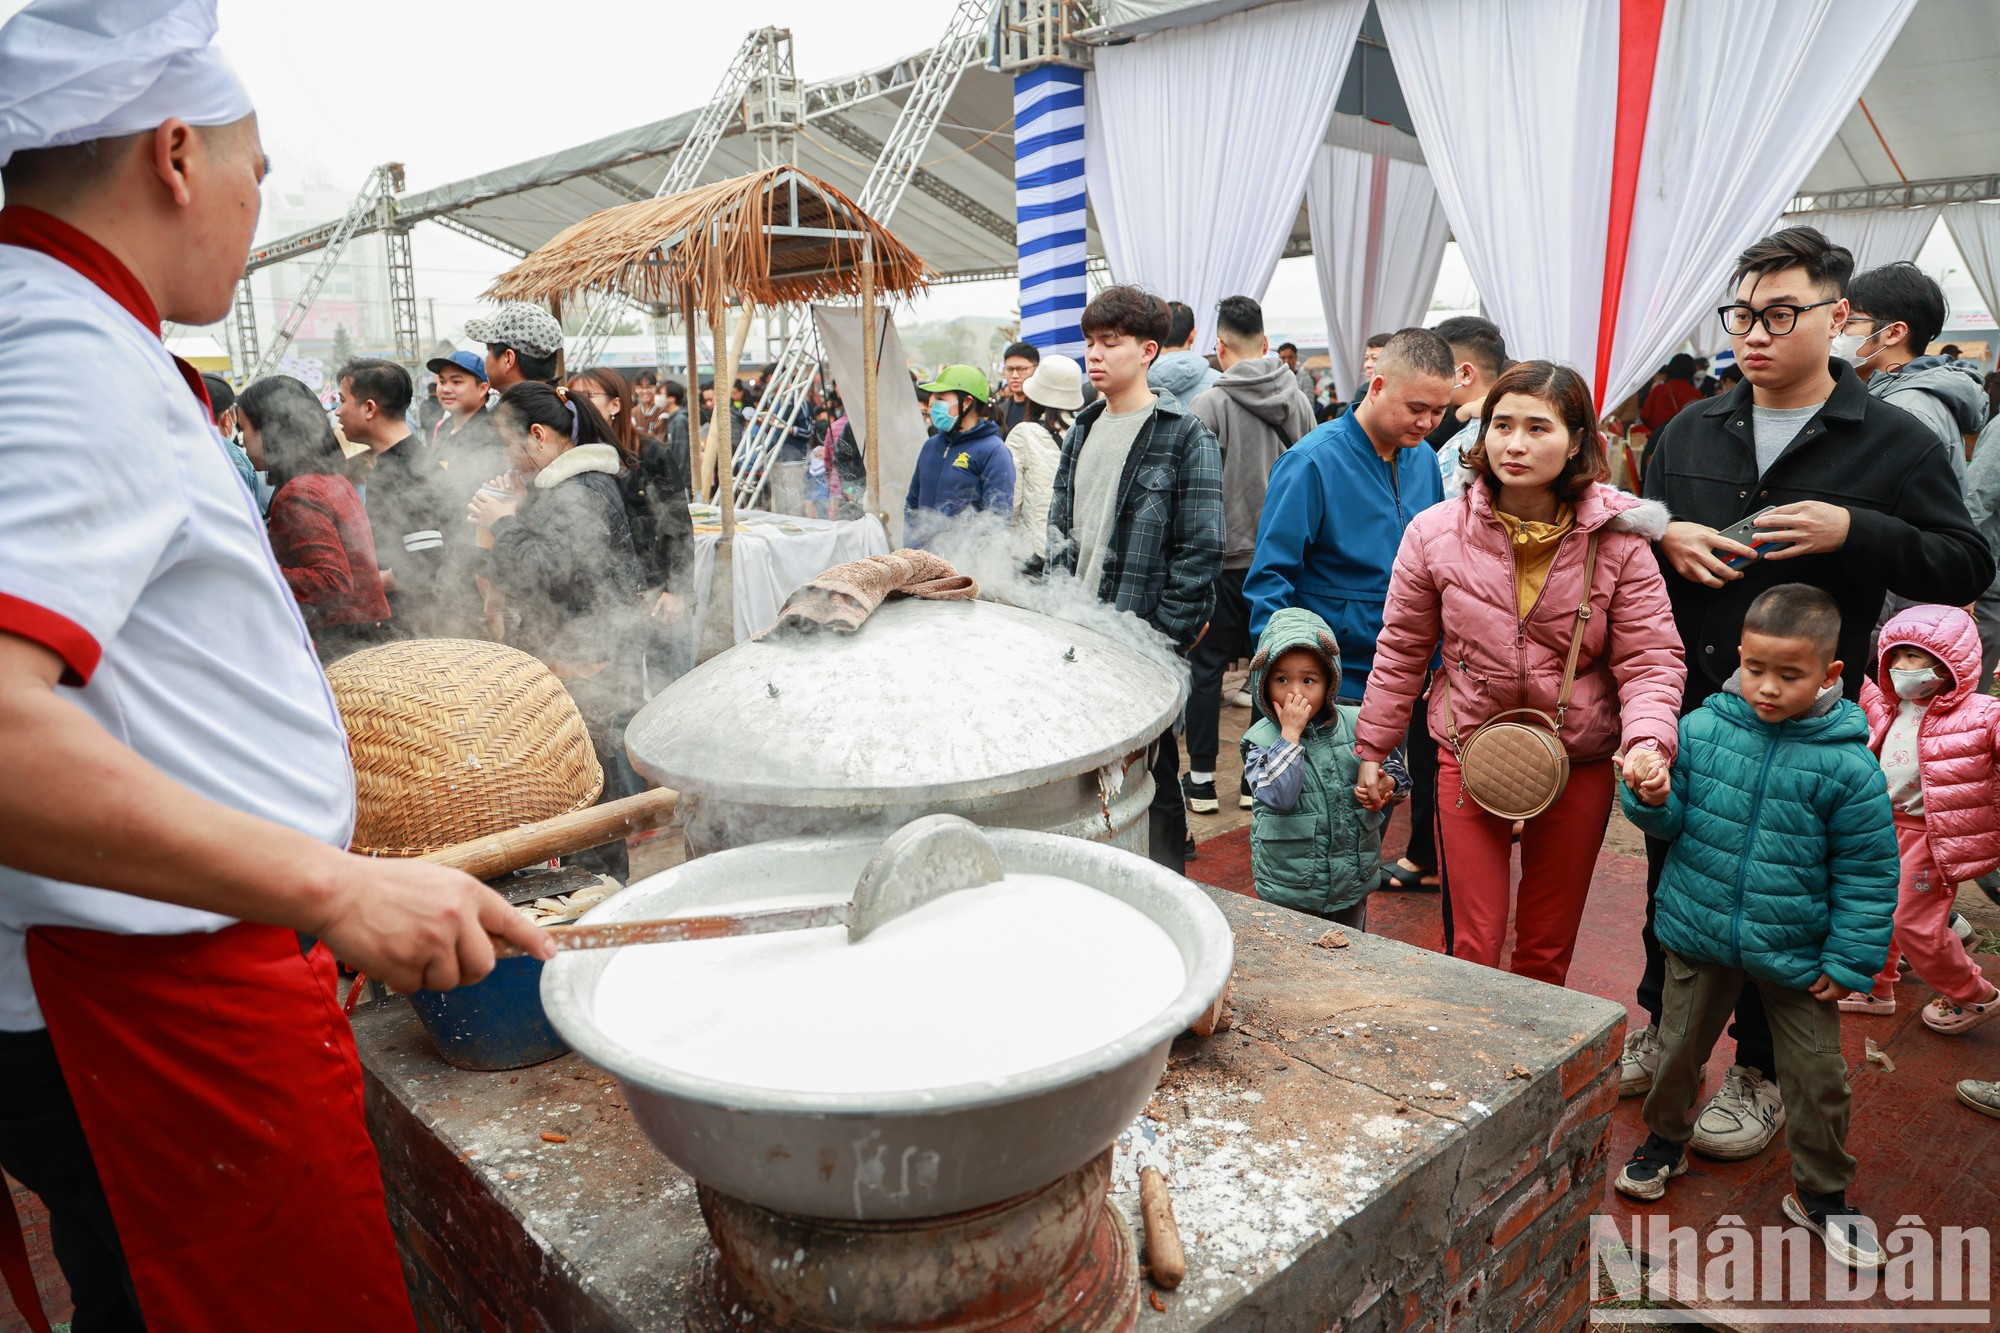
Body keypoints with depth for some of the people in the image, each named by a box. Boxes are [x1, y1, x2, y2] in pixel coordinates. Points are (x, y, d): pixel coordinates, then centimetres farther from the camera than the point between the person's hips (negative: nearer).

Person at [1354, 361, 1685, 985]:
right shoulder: (1435, 533, -7)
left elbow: (1650, 662, -5)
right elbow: (1401, 652, 3)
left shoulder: (1618, 541, -9)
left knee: (1547, 952, 15)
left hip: (1578, 765, 1)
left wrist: (1648, 743, -24)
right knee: (1472, 946, 3)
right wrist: (1372, 748, 7)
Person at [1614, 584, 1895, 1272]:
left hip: (1796, 952, -1)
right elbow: (1673, 824, 1)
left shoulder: (1847, 764, -15)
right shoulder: (1701, 729, -10)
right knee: (1679, 1046, 18)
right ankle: (1666, 1139, 43)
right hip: (1700, 932, 2)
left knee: (1816, 1077, 10)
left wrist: (1850, 959, -5)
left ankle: (1820, 1193, 34)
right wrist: (1652, 797, -22)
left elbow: (1867, 872, -6)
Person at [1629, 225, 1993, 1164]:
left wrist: (1854, 531, -19)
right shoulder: (1688, 433, 8)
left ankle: (1762, 1072, 27)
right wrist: (1664, 539, -7)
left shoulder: (1895, 443, -2)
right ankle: (1662, 1026, 37)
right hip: (1682, 707, 3)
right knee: (1670, 876, 15)